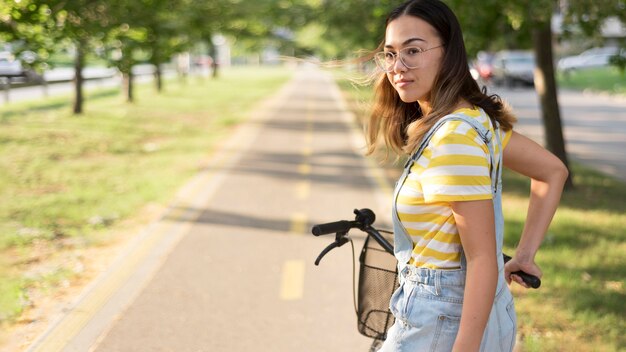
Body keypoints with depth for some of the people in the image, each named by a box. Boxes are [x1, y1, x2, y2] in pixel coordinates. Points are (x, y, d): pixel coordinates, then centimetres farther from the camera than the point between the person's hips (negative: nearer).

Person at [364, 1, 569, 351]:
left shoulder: (454, 135, -24)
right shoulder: (478, 116, 2)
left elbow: (483, 260, -25)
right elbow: (553, 171, 12)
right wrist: (525, 255, 11)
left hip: (442, 321, -9)